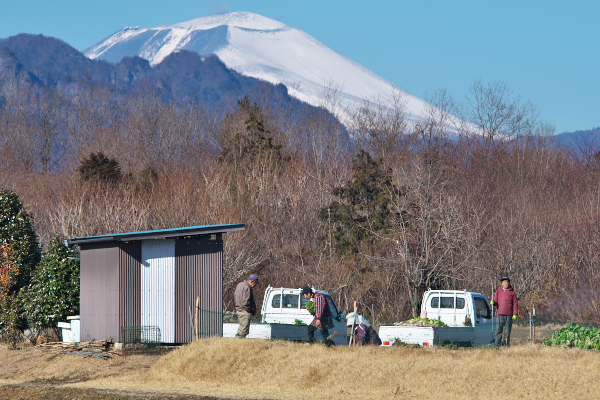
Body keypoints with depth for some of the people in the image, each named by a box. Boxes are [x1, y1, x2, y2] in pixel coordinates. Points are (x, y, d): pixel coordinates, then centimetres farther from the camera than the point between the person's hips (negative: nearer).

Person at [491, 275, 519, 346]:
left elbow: (515, 304, 2)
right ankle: (497, 344, -5)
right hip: (500, 314, 1)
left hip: (509, 315, -1)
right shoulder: (499, 291, 12)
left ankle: (507, 344, 9)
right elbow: (496, 302, 14)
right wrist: (493, 303, -11)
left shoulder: (512, 292, 4)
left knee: (507, 331, 3)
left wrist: (515, 314, -5)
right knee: (499, 330, -5)